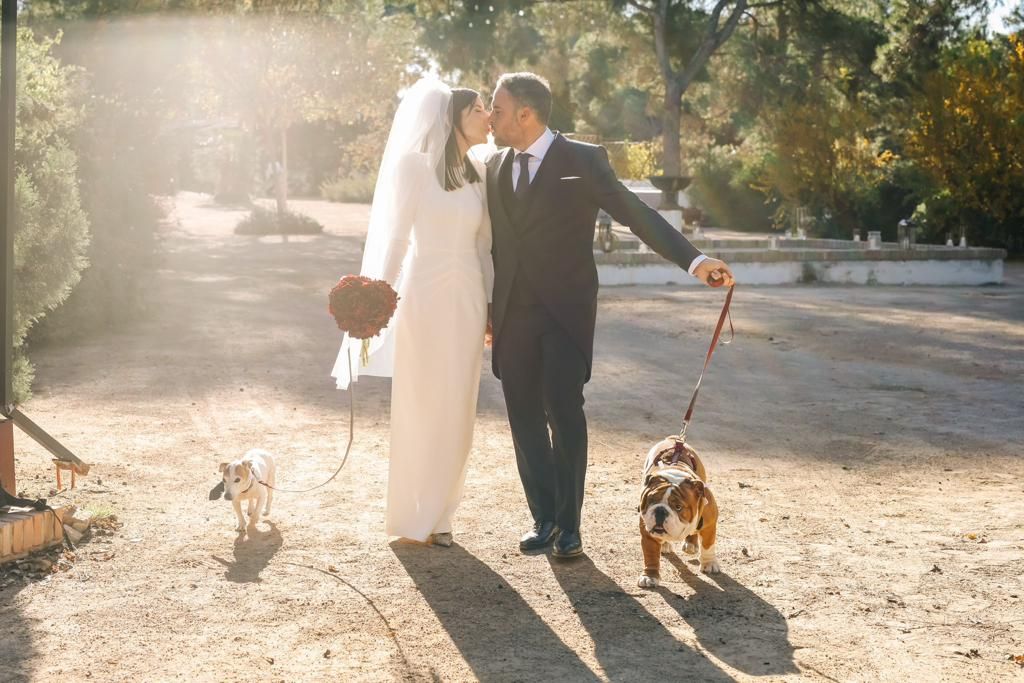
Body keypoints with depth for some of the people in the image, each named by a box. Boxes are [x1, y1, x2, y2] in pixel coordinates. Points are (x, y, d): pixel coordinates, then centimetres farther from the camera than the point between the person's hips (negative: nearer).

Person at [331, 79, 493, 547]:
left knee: (457, 410, 7)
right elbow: (396, 235, -7)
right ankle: (413, 518, 13)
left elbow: (484, 242, 12)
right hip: (425, 297, -5)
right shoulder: (415, 164, -5)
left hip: (467, 300, 5)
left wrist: (491, 302, 10)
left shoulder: (479, 172, 9)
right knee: (419, 407, 2)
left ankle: (438, 513, 18)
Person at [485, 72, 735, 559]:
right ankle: (543, 517, 16)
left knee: (564, 412, -6)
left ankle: (568, 523, 6)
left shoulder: (583, 161, -5)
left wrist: (693, 260, -19)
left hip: (565, 310, -4)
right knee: (525, 417, 5)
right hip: (513, 314, 5)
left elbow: (636, 213, -9)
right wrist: (486, 310, 14)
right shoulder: (496, 166, 10)